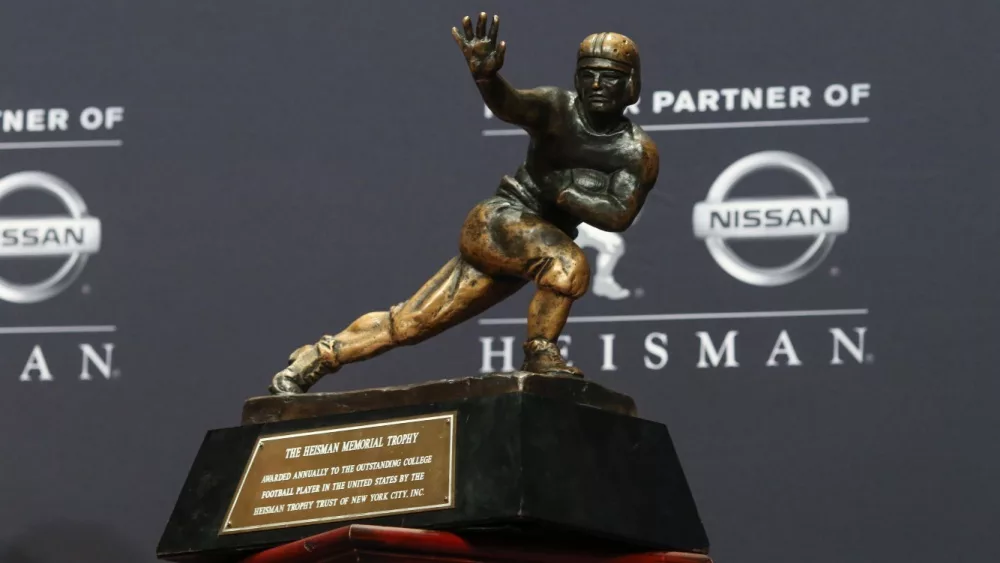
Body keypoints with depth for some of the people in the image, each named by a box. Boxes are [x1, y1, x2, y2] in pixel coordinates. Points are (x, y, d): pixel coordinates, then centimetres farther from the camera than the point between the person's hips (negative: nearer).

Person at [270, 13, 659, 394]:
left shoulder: (639, 152, -3)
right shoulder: (557, 109, -10)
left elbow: (619, 216, -13)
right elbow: (508, 104, -32)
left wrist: (564, 190, -19)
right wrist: (485, 75, -54)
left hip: (516, 263, 4)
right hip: (496, 222, -4)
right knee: (569, 264, -34)